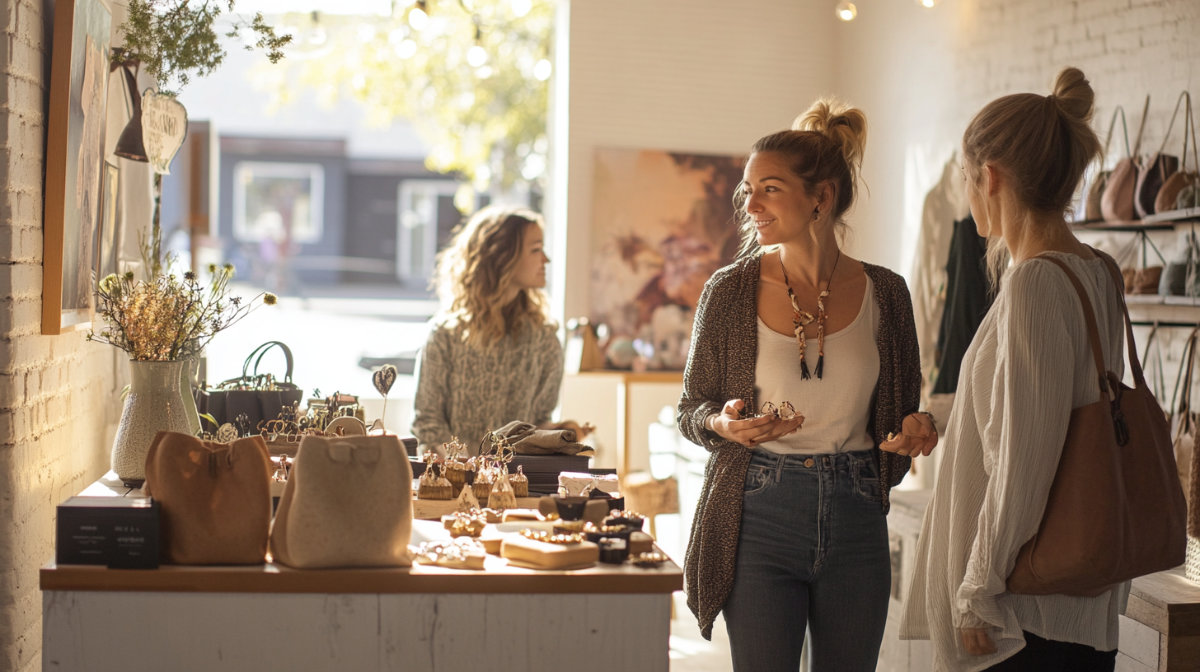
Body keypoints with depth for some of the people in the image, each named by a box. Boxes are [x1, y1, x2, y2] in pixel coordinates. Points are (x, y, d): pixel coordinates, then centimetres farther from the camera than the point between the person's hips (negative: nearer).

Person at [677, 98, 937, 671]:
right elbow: (692, 409, 4)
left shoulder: (884, 292, 1)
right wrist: (725, 424, -17)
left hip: (855, 519, 2)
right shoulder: (730, 291, -3)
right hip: (760, 519, -2)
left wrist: (917, 428, -10)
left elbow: (902, 407, 12)